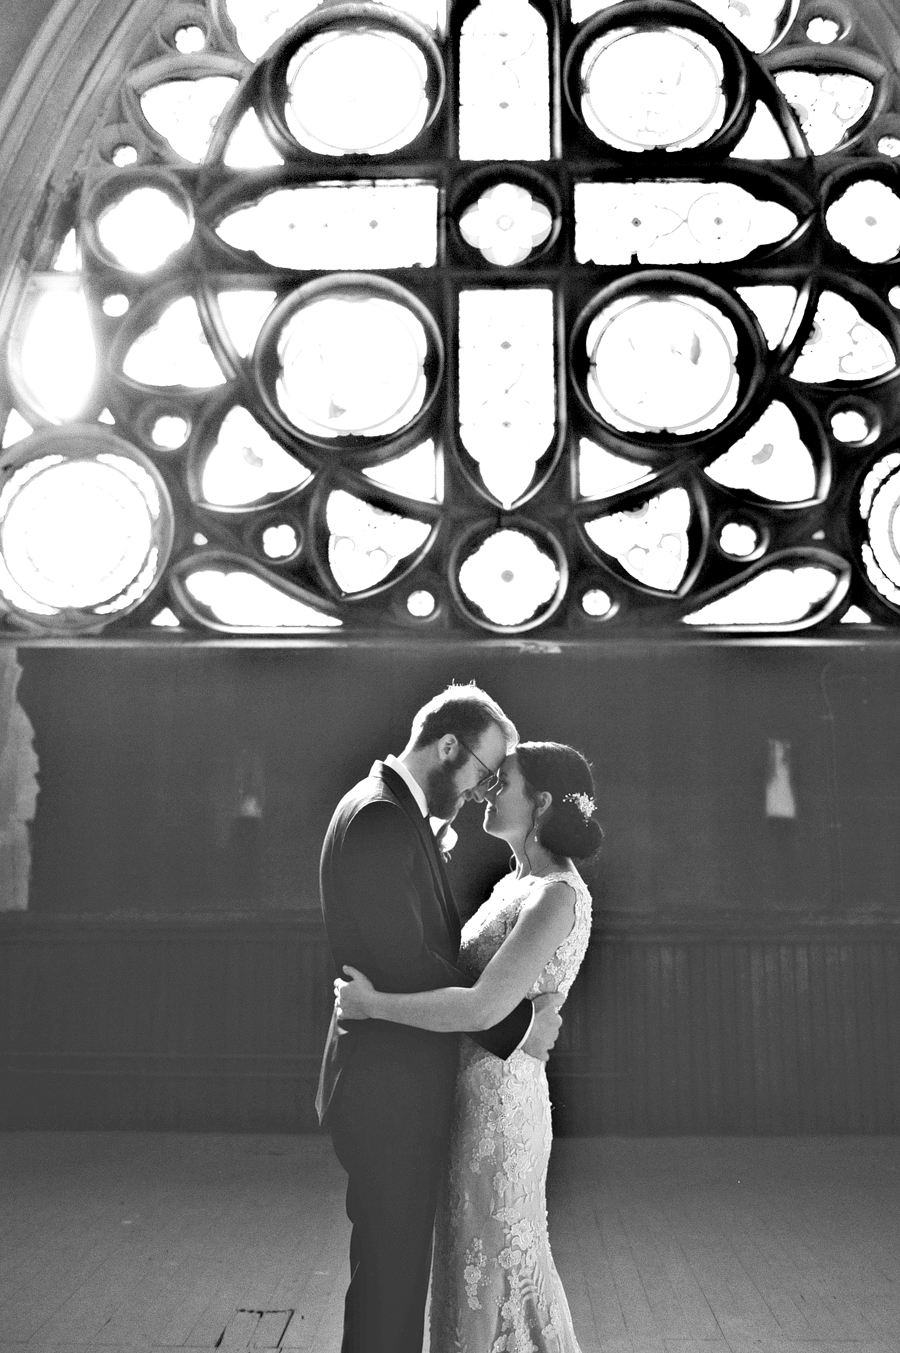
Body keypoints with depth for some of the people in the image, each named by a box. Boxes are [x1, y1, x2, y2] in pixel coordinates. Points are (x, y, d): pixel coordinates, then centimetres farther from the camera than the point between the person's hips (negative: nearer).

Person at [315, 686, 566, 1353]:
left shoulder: (393, 811, 13)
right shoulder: (382, 819, -20)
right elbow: (409, 970, -24)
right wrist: (516, 1028, -17)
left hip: (397, 1078, 10)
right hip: (391, 1088, -10)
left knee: (400, 1265, 21)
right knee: (391, 1268, 4)